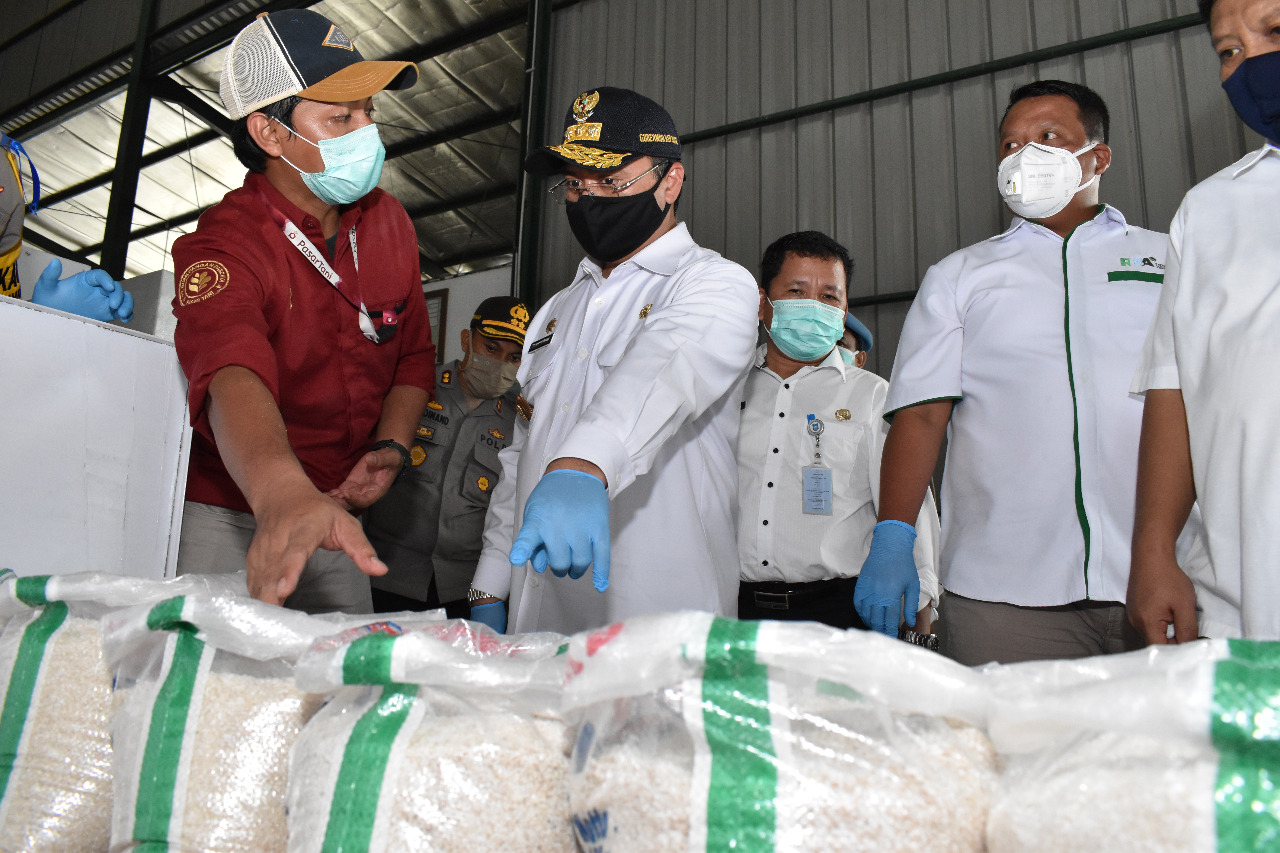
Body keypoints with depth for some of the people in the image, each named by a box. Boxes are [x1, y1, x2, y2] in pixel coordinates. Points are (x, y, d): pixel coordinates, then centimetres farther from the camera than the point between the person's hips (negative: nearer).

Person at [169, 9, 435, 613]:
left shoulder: (388, 222, 1)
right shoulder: (221, 247, -18)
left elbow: (414, 355, 9)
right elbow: (233, 376, -38)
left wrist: (391, 445, -9)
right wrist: (282, 495, -57)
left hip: (338, 514, 5)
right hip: (226, 518, -4)